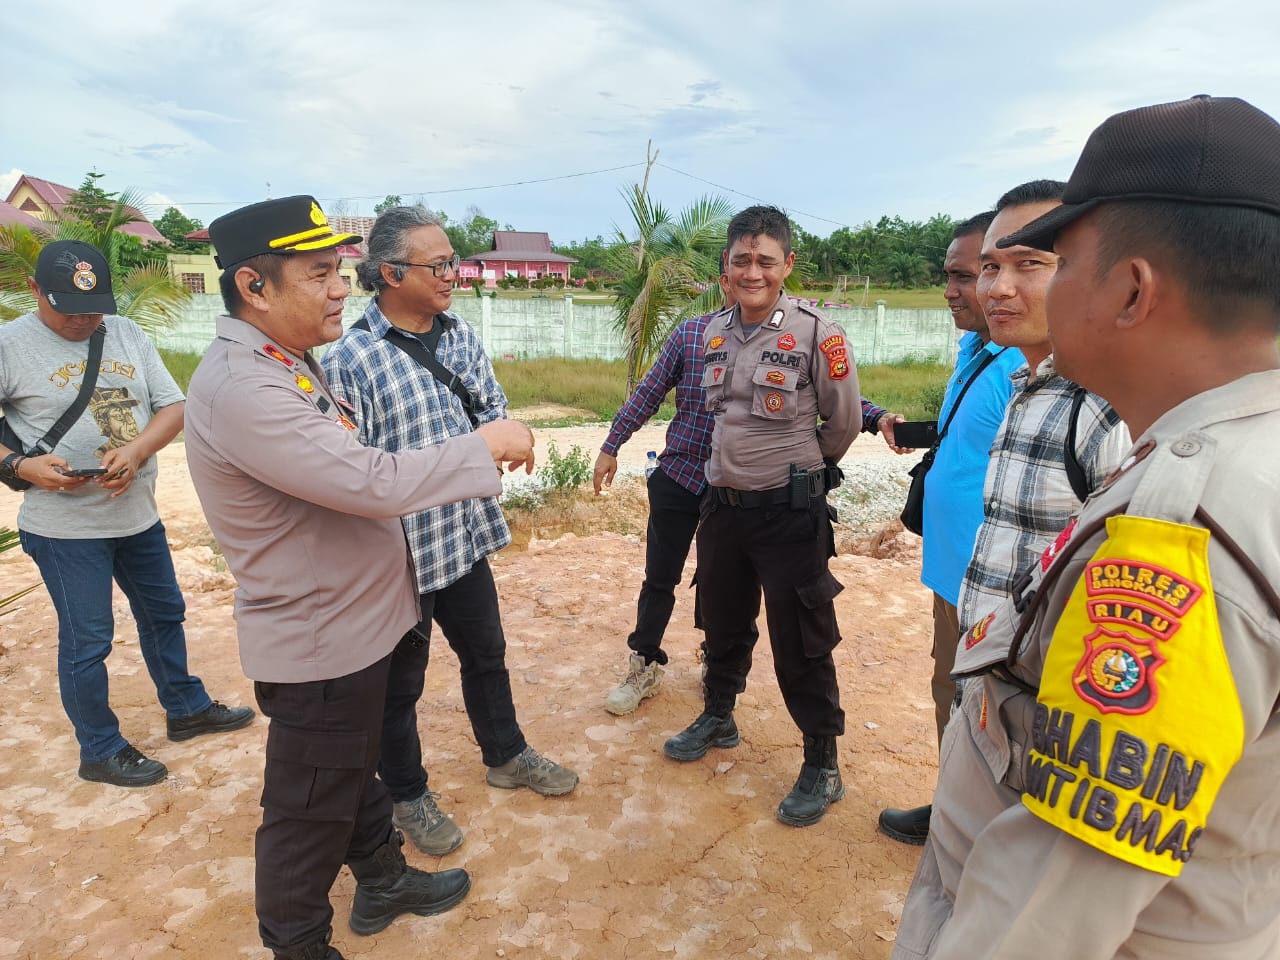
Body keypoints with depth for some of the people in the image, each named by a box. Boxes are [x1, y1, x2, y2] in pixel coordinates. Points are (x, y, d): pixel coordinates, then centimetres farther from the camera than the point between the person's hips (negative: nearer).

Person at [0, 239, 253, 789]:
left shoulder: (127, 334, 3)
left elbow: (173, 407, 0)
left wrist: (136, 450, -17)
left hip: (139, 515, 5)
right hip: (64, 526, -5)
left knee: (164, 613, 19)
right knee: (87, 641, 5)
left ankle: (186, 709, 40)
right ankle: (100, 751, 26)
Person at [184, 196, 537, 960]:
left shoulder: (290, 362, 6)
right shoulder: (241, 389, -28)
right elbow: (375, 484, -33)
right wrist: (489, 444, -22)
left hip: (352, 624, 10)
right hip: (318, 643, -10)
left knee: (356, 771, 28)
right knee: (310, 813, 12)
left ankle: (383, 882, 49)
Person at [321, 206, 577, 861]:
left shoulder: (460, 335, 3)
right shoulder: (349, 359, -18)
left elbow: (495, 411, 14)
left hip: (467, 535, 7)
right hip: (398, 552, -6)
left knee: (486, 652, 23)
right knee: (400, 680, 14)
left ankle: (505, 755, 47)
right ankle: (406, 794, 38)